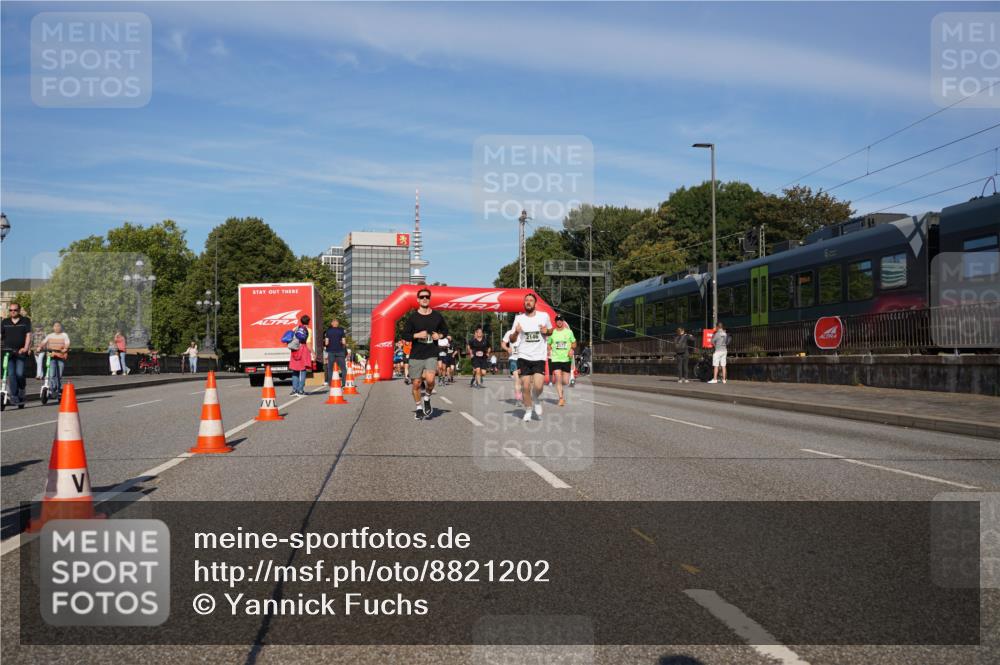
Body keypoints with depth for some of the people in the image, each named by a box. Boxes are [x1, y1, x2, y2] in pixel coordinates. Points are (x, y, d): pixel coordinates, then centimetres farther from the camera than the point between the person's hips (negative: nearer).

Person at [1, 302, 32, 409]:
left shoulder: (25, 321, 6)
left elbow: (28, 335, -3)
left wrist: (25, 348, -17)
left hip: (21, 352, -2)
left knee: (19, 374, -11)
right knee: (11, 374, -10)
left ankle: (21, 390, 17)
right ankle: (14, 396, -6)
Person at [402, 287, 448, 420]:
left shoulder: (437, 316, 4)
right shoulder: (413, 317, 0)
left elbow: (445, 330, 18)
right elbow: (404, 335, 1)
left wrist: (440, 336, -3)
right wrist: (417, 335, -16)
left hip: (431, 355, 0)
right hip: (416, 355, 0)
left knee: (430, 379, -22)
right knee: (416, 383, 5)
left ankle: (427, 398, 8)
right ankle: (418, 408, 25)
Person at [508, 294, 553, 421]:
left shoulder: (544, 316, 1)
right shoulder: (519, 318, 2)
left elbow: (551, 331, 17)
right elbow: (512, 340, 3)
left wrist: (546, 331, -7)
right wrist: (516, 332, -19)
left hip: (539, 357, -1)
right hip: (524, 356, 1)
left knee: (538, 386, -14)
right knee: (525, 386, -2)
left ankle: (537, 400, 19)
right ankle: (528, 411, 17)